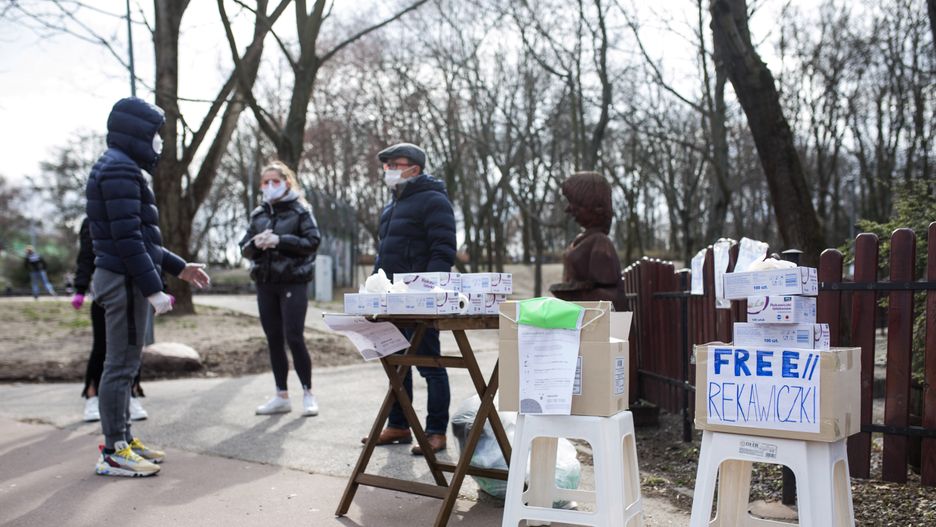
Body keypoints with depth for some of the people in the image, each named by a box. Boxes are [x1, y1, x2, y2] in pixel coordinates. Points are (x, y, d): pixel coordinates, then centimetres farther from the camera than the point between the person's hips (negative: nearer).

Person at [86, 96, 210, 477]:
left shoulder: (121, 168, 21)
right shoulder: (119, 168, -13)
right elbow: (127, 238, -21)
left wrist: (178, 267, 23)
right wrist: (153, 288, -22)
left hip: (124, 278, 11)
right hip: (125, 280, -11)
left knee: (124, 365, 14)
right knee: (121, 365, -7)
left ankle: (123, 439, 22)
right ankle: (112, 453, -1)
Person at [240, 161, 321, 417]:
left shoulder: (300, 210, -1)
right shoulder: (258, 214, 14)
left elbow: (313, 241, -10)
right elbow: (245, 249, 13)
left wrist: (279, 240, -18)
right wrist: (256, 243, -10)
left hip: (293, 282, -5)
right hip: (265, 283, 5)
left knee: (294, 338, -9)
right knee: (274, 339, 8)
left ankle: (308, 394, 5)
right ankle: (281, 396, 16)